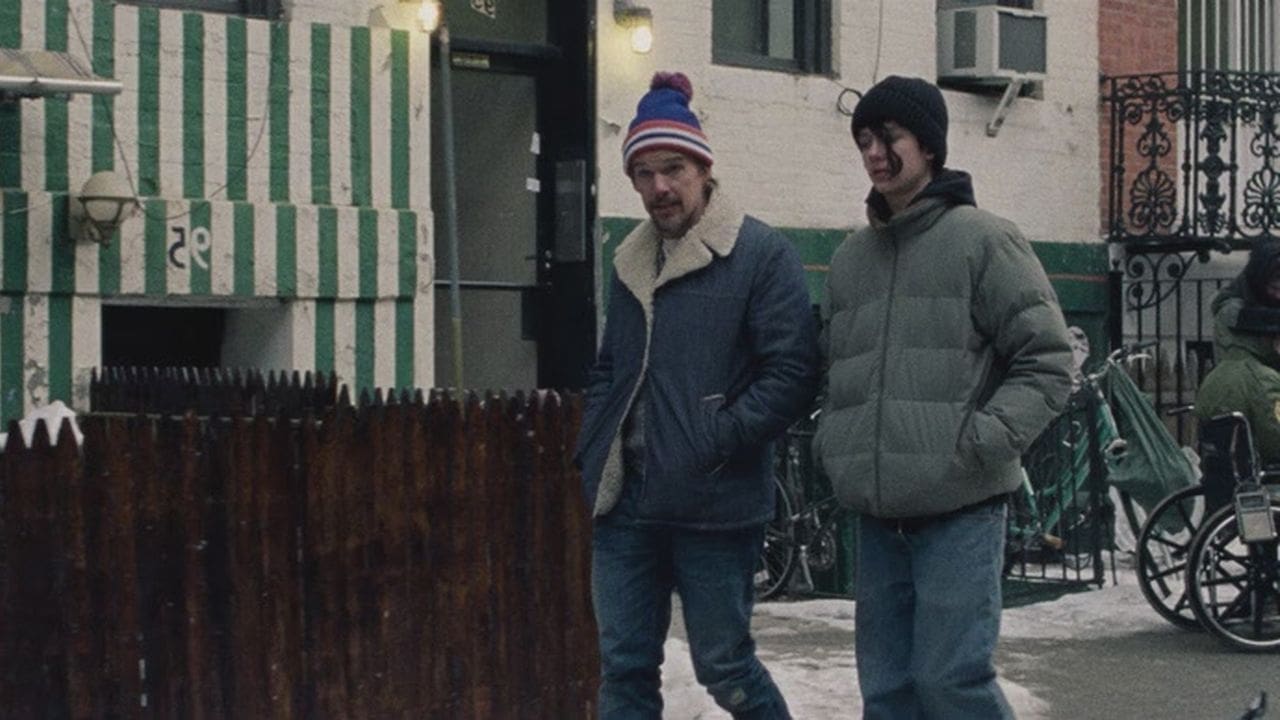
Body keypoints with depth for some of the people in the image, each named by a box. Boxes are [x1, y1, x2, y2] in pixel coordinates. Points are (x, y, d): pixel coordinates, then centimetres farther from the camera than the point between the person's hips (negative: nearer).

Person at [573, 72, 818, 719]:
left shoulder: (761, 254, -7)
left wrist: (717, 442, -18)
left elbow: (792, 372, -13)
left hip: (713, 505, -6)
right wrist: (591, 451, 9)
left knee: (724, 666, 4)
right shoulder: (632, 262, 15)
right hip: (625, 502, 6)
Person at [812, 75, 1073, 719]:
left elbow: (1046, 361, -5)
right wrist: (834, 446, 9)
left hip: (959, 509, -6)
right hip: (876, 514, 6)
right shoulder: (850, 257, 16)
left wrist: (983, 442, -15)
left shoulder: (983, 241, -3)